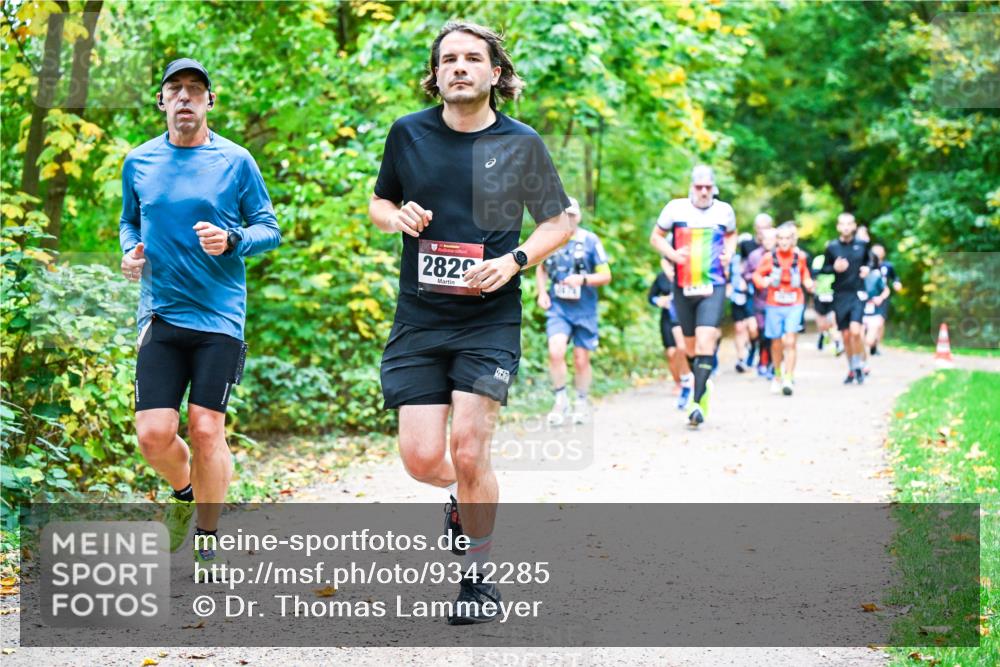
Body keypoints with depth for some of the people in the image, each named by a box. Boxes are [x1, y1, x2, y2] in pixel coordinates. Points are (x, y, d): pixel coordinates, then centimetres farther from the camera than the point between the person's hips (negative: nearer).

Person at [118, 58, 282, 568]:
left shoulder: (235, 161, 1)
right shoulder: (139, 162, 9)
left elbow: (269, 229, 5)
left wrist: (231, 241, -15)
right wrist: (130, 252, 2)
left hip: (219, 316, -2)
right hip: (160, 314, 2)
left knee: (206, 430, -6)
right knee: (154, 435, -6)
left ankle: (206, 544, 11)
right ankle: (183, 491, 29)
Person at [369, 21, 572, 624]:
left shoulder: (521, 143, 0)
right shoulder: (408, 134, 5)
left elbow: (561, 223, 7)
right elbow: (379, 201, 19)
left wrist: (515, 259, -10)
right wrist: (396, 216, -5)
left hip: (490, 320, -2)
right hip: (419, 320, 2)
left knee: (468, 450, -12)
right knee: (422, 458, -4)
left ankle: (480, 577, 8)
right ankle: (465, 496, 34)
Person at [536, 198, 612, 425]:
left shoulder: (590, 241, -4)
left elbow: (606, 276, -2)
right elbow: (541, 268, 21)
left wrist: (583, 279, -19)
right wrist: (542, 293, 6)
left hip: (584, 309, -1)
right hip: (558, 307, 1)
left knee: (581, 360, 6)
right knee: (556, 351, -19)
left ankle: (582, 402, 27)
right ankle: (561, 400, -4)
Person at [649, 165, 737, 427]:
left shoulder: (724, 211, 3)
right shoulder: (676, 208, -2)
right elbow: (656, 236, 8)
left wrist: (729, 253, 2)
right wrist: (672, 253, -10)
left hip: (714, 287, -1)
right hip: (683, 287, 1)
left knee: (705, 341, -17)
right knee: (691, 344, 11)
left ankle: (697, 403, -17)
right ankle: (702, 386, 39)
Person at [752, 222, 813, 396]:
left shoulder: (800, 257, 1)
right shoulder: (769, 257, -3)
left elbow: (805, 274, 14)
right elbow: (757, 274, 2)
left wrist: (808, 283, -6)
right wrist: (763, 282, -19)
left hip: (794, 305, -1)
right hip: (774, 305, 1)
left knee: (790, 342, -14)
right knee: (777, 344, 9)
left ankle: (788, 379, -14)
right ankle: (778, 376, 29)